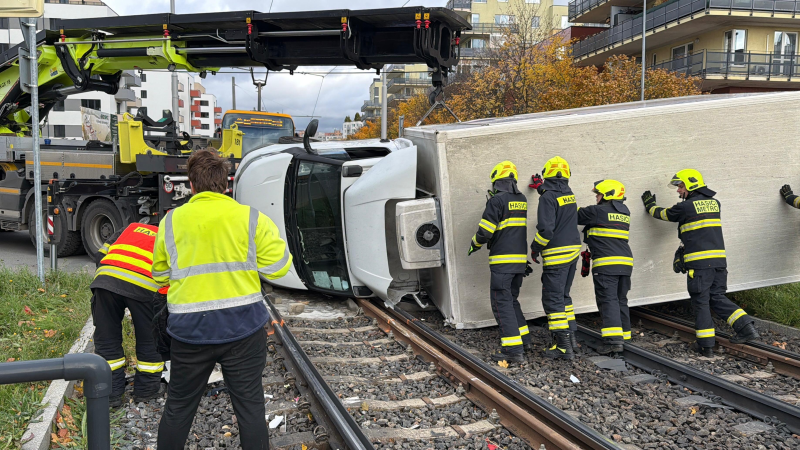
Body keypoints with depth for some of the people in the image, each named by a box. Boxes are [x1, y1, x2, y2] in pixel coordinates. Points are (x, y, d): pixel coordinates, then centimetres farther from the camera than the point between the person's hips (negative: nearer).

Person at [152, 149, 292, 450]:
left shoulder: (171, 221, 3)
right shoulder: (251, 219, -4)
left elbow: (160, 275, 11)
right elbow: (277, 267, -5)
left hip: (189, 330, 2)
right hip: (242, 327, -1)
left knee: (179, 405, 18)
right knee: (249, 404, 9)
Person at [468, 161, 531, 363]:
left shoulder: (497, 200, -12)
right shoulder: (522, 200, 10)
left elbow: (485, 231, -15)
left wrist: (475, 243, 6)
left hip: (502, 261, -8)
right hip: (520, 258, 8)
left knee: (502, 303, -5)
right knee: (511, 300, 21)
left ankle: (514, 349, -9)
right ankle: (523, 339, 26)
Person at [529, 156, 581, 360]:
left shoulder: (548, 197, -15)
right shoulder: (569, 194, 9)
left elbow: (546, 229, -21)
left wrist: (535, 247, -7)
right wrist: (542, 188, 38)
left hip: (556, 255, -8)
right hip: (573, 251, 8)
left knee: (553, 299, -3)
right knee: (563, 296, 19)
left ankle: (563, 346, -4)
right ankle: (571, 338, 22)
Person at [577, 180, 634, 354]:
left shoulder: (597, 211, -6)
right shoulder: (625, 212, 17)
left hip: (606, 263, -8)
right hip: (625, 262, 8)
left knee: (608, 300, -10)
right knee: (621, 300, 15)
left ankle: (613, 340, -18)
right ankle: (623, 336, 20)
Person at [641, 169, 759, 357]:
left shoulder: (686, 207, -6)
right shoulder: (714, 203, 13)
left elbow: (663, 214, 11)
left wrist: (650, 205, 29)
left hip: (699, 262, -6)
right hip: (719, 260, 6)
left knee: (700, 301, 2)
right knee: (717, 298, 16)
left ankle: (706, 344, 7)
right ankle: (746, 327, 5)